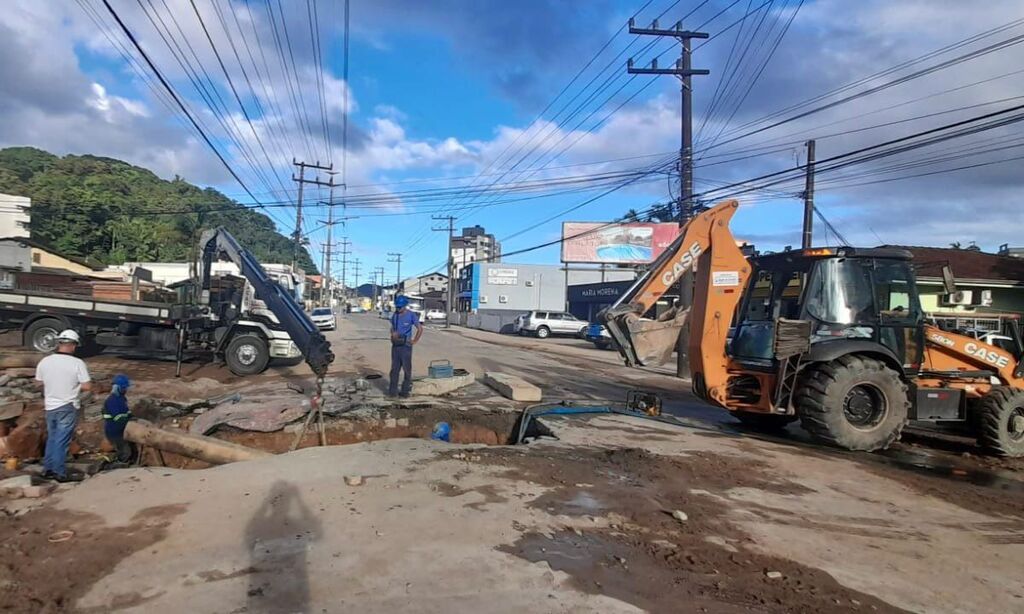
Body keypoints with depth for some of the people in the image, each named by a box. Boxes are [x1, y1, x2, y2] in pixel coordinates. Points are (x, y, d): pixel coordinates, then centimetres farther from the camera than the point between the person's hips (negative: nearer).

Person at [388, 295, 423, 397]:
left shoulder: (411, 315, -8)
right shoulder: (395, 315, 8)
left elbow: (420, 329, -7)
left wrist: (414, 341, -6)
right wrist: (393, 333, -3)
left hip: (405, 346, -5)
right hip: (395, 345, 5)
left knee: (407, 368, 1)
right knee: (394, 368, 6)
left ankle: (406, 390, 10)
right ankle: (393, 390, 9)